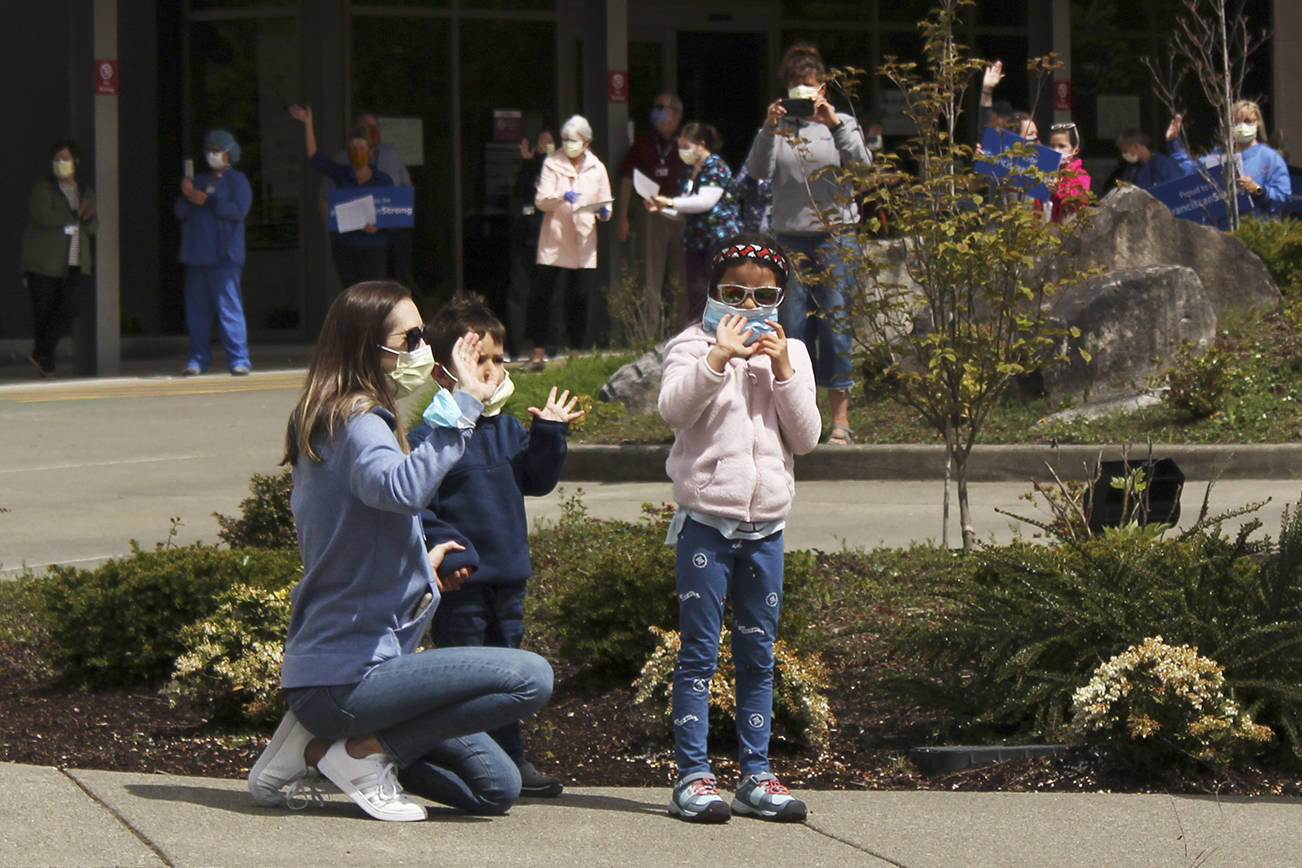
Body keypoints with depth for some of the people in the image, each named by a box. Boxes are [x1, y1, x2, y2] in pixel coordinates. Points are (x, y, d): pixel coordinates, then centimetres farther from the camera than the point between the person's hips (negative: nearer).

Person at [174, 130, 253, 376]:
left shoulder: (237, 180, 4)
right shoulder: (201, 180, 20)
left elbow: (238, 210, -11)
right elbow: (180, 212, 15)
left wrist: (206, 201, -11)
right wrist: (187, 196, -5)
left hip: (224, 257, -6)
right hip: (196, 255, 6)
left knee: (229, 307, -10)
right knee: (197, 309, 5)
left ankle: (238, 360, -10)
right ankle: (197, 359, 9)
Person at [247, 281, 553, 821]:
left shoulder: (328, 426, 16)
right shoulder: (357, 425, -15)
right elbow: (401, 488, -39)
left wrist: (420, 566, 26)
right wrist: (464, 402, -34)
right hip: (344, 677, -10)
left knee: (497, 790, 13)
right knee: (530, 678, -19)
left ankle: (320, 744, 11)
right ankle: (365, 751, -10)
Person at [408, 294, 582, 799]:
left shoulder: (507, 430, 10)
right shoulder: (428, 437, -13)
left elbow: (536, 481, 17)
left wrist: (550, 434, 4)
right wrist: (449, 550, -22)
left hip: (508, 577, 7)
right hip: (461, 581, -7)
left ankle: (510, 760, 23)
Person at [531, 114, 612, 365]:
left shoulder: (597, 169, 12)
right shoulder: (552, 164, 5)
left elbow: (605, 206, 15)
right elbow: (540, 201, -4)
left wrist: (603, 212, -9)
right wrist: (562, 198, -24)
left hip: (584, 244, 3)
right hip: (555, 243, -2)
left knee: (580, 299, 3)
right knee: (550, 298, -8)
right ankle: (539, 353, -7)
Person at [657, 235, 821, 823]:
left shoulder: (790, 355, 11)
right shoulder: (694, 345, 0)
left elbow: (806, 437, 3)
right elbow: (674, 406, -18)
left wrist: (783, 369, -7)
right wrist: (718, 357, -27)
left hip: (765, 527, 4)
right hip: (705, 523, -4)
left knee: (758, 657, 8)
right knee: (699, 652, -4)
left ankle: (756, 775, 13)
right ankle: (692, 776, -2)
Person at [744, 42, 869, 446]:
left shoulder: (841, 124, 9)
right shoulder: (780, 128, 10)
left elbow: (861, 163, -7)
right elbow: (758, 170, -4)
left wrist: (835, 123, -17)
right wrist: (768, 130, -17)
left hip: (835, 233, -1)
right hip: (791, 237, 1)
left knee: (835, 323, -4)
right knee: (793, 325, 0)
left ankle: (840, 419, -2)